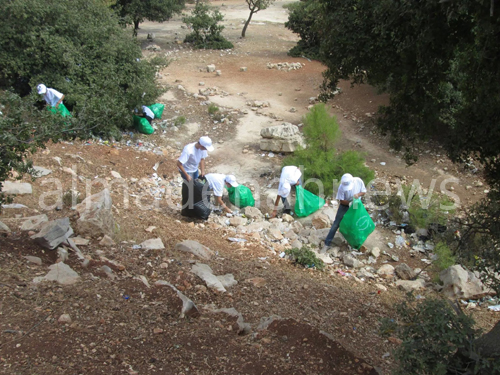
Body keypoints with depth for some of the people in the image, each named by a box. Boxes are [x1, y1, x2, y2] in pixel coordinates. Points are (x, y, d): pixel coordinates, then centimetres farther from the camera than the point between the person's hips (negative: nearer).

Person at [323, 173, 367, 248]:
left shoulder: (359, 181, -25)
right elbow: (341, 201, -20)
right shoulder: (342, 187, -31)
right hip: (345, 205, -2)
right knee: (337, 223, -1)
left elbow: (364, 191, -9)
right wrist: (350, 203, -35)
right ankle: (327, 242, 5)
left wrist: (358, 194, -30)